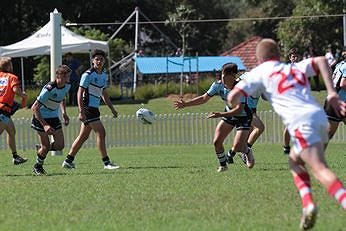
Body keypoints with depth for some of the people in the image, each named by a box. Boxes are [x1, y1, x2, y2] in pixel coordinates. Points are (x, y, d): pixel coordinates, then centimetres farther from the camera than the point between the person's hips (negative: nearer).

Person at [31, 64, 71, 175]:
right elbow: (35, 108, -27)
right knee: (46, 147, -5)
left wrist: (64, 113, 6)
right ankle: (38, 166, 23)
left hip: (54, 117, 6)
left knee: (60, 145, -3)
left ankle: (41, 148, 27)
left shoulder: (67, 85, -6)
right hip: (42, 118, -6)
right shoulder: (49, 89, -29)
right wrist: (44, 125, -31)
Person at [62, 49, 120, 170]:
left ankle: (68, 161, 20)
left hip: (94, 109, 9)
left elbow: (103, 94, 25)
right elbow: (80, 93, -16)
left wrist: (112, 109, 22)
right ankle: (106, 162, -11)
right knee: (101, 132, -13)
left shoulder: (103, 75, 13)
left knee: (83, 136, 12)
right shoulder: (88, 75, -13)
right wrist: (81, 112, -23)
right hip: (88, 108, -9)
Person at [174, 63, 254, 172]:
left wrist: (220, 114, -43)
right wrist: (185, 104, -10)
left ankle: (248, 152, 20)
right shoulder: (218, 85, -16)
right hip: (229, 114, 5)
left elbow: (239, 110, -36)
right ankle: (223, 165, 18)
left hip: (243, 116, -5)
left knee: (237, 147, -17)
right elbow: (204, 98, -3)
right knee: (216, 142, -7)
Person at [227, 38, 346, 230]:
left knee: (320, 170, -17)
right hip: (320, 115, 6)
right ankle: (308, 204, 5)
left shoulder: (260, 72, 17)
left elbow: (233, 97, 8)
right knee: (295, 161, 24)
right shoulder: (295, 68, 30)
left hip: (301, 121, -6)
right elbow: (321, 61, 11)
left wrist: (236, 107, 32)